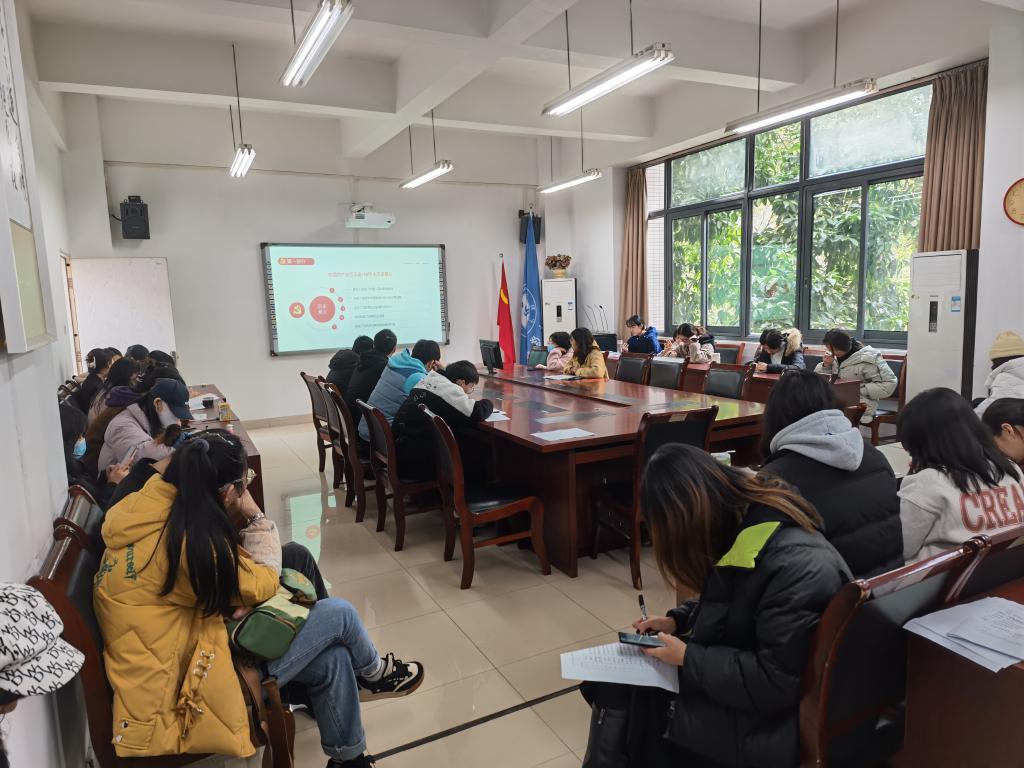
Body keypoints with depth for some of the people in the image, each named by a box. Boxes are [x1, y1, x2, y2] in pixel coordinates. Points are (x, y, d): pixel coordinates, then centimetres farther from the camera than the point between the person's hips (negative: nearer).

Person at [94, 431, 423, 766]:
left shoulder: (159, 507, -1)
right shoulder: (188, 538, -29)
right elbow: (261, 585, -13)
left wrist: (233, 599, -7)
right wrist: (254, 514, -7)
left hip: (183, 647, 9)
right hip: (180, 692, -9)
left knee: (332, 660, 7)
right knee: (337, 614, -7)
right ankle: (372, 673, 25)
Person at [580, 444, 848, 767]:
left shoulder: (798, 566, -31)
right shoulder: (741, 522, -5)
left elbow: (775, 682, -27)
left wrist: (689, 658, -20)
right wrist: (677, 620, 0)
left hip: (771, 719, -8)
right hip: (742, 670, 8)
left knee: (619, 699, -8)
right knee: (612, 679, -1)